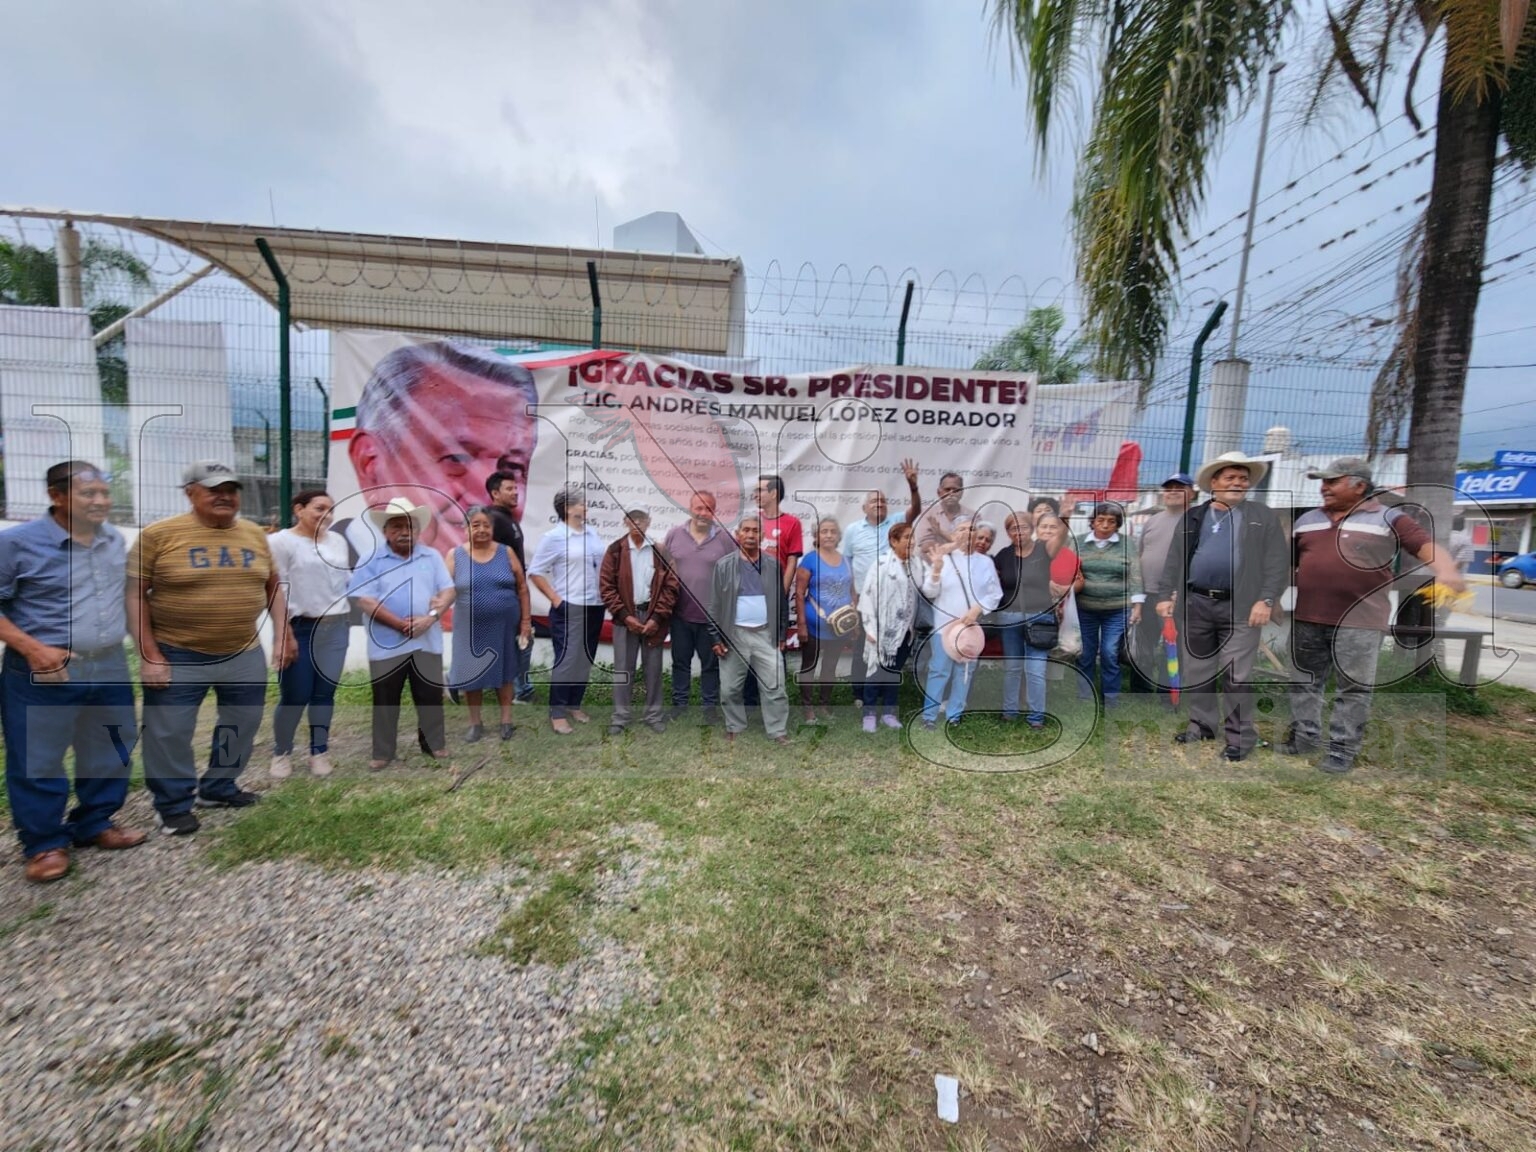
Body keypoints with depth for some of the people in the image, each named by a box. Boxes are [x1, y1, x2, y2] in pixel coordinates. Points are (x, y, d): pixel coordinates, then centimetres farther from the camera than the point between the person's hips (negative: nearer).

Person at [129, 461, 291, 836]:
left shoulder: (254, 535, 4)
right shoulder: (159, 535, -9)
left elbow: (273, 586, 12)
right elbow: (135, 594, -8)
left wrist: (282, 633, 5)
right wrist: (149, 655, -12)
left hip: (245, 655, 4)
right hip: (178, 656, -4)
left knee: (242, 725, 15)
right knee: (169, 733, 5)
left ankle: (218, 787, 34)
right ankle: (174, 806, 23)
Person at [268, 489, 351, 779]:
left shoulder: (338, 541, 11)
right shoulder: (281, 541, -5)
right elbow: (276, 588, -9)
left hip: (336, 627, 4)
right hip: (300, 628, -4)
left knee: (325, 692, 9)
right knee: (295, 695, 0)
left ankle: (319, 751, 20)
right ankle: (281, 753, 21)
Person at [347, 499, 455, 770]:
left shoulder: (432, 557, 7)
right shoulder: (372, 561, -1)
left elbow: (448, 591, 1)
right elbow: (365, 600, -9)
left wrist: (431, 616, -16)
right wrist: (401, 624, -15)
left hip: (427, 642, 2)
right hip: (387, 645, -1)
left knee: (431, 696, 11)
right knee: (385, 701, 9)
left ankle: (434, 743, 27)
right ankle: (383, 752, 24)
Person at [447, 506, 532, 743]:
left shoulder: (506, 553, 1)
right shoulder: (456, 555, -1)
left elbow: (522, 588, 4)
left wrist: (526, 620, 1)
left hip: (504, 626, 0)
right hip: (471, 628, 0)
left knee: (504, 670, 11)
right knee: (472, 672, 9)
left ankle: (506, 720, 25)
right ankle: (476, 722, 26)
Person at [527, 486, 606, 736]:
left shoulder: (592, 533, 10)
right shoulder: (554, 537, -8)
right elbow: (535, 572, -8)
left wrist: (605, 592, 8)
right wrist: (555, 599, -12)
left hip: (595, 606, 7)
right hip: (569, 608, -6)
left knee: (585, 660, 12)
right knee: (566, 660, -3)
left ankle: (574, 705, 26)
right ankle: (557, 713, 8)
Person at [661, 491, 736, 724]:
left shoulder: (725, 538, -3)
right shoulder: (674, 534, 3)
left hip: (713, 615, -2)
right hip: (681, 613, 2)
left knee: (711, 664, 11)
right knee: (680, 661, 14)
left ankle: (710, 706, 25)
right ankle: (679, 703, 29)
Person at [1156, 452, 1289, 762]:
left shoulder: (1263, 517, 7)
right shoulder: (1192, 517, 13)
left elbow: (1278, 562, 0)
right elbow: (1174, 560, 11)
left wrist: (1266, 600, -10)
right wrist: (1166, 595, 3)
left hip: (1240, 608, -2)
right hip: (1196, 604, 3)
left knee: (1236, 676, -1)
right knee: (1194, 671, 10)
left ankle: (1240, 735, 13)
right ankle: (1202, 724, 24)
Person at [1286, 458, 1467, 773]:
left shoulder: (1388, 519, 1)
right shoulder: (1306, 520, 12)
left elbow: (1428, 547, -9)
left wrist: (1447, 570, -29)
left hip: (1359, 622, -4)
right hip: (1307, 619, 4)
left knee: (1354, 689, 3)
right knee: (1304, 683, 11)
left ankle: (1342, 750, 11)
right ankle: (1305, 737, 23)